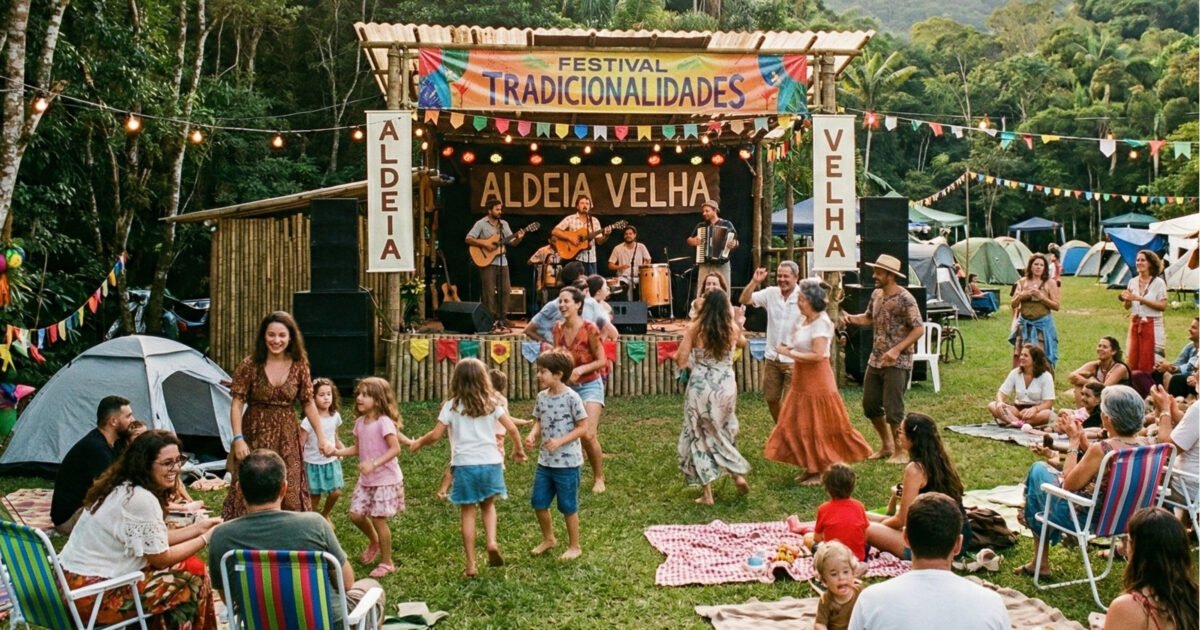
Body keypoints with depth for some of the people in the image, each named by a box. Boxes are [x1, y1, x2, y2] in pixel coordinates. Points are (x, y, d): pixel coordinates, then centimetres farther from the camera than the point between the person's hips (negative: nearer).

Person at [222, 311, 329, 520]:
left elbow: (309, 404, 6)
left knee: (290, 496, 6)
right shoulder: (250, 365, -8)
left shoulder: (299, 366, 0)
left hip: (287, 437, 2)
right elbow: (237, 404, -8)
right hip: (256, 435, -2)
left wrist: (321, 438, 3)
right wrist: (238, 438, -17)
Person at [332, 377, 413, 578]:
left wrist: (374, 464, -32)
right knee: (356, 515, 6)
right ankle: (374, 542, 35)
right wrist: (338, 452, -4)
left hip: (386, 479, -7)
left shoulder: (384, 422, -18)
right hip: (366, 479, 7)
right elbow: (357, 449, 12)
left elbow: (395, 449, -23)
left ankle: (386, 562, 14)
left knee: (378, 519, -3)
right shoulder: (360, 422, 5)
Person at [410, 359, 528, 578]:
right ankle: (492, 542, -1)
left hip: (465, 465, -2)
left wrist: (418, 443, 15)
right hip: (490, 462, 2)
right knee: (488, 505, 23)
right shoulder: (491, 403, 5)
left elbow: (436, 435, -4)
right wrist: (518, 449, 18)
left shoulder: (452, 406, 0)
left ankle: (471, 564, 9)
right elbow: (512, 429, 1)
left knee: (467, 512, 8)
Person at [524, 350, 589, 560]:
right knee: (538, 502, 13)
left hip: (567, 462, -6)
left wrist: (560, 441, -23)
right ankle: (548, 539, 35)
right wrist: (532, 434, -10)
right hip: (545, 460, 6)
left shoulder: (571, 398, -16)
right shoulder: (542, 397, 3)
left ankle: (574, 546, 24)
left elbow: (583, 427, -13)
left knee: (568, 506, 6)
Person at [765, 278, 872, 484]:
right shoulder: (802, 319, 7)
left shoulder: (821, 323, -18)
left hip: (817, 380, -9)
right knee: (799, 426, 12)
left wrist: (789, 354, -20)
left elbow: (818, 355, -26)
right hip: (802, 380, 9)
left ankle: (821, 472, 12)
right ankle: (811, 468, 22)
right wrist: (788, 347, 3)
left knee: (817, 426, 0)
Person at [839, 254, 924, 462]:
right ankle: (886, 445, 30)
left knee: (893, 410, -5)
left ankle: (899, 452, 12)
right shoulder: (876, 294, 7)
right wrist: (851, 318, 1)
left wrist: (897, 350, -24)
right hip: (876, 359, 8)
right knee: (870, 405, 13)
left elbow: (919, 329, -17)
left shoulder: (904, 299, -16)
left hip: (897, 362, -8)